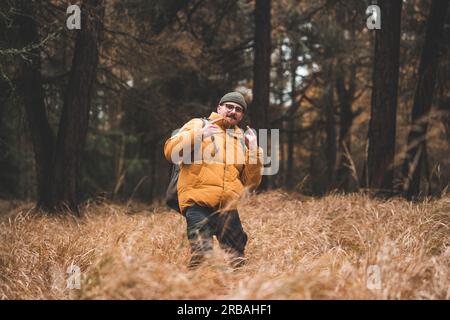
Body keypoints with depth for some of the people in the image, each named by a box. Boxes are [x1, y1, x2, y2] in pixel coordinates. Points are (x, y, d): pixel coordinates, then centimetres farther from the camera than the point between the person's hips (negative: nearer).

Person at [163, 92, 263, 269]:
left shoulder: (242, 140, 21)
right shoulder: (198, 125, 10)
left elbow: (251, 183, 16)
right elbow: (170, 151, -2)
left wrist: (253, 150, 5)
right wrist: (199, 134, -11)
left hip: (228, 207, 5)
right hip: (198, 203, -4)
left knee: (237, 261, 0)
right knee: (202, 258, -21)